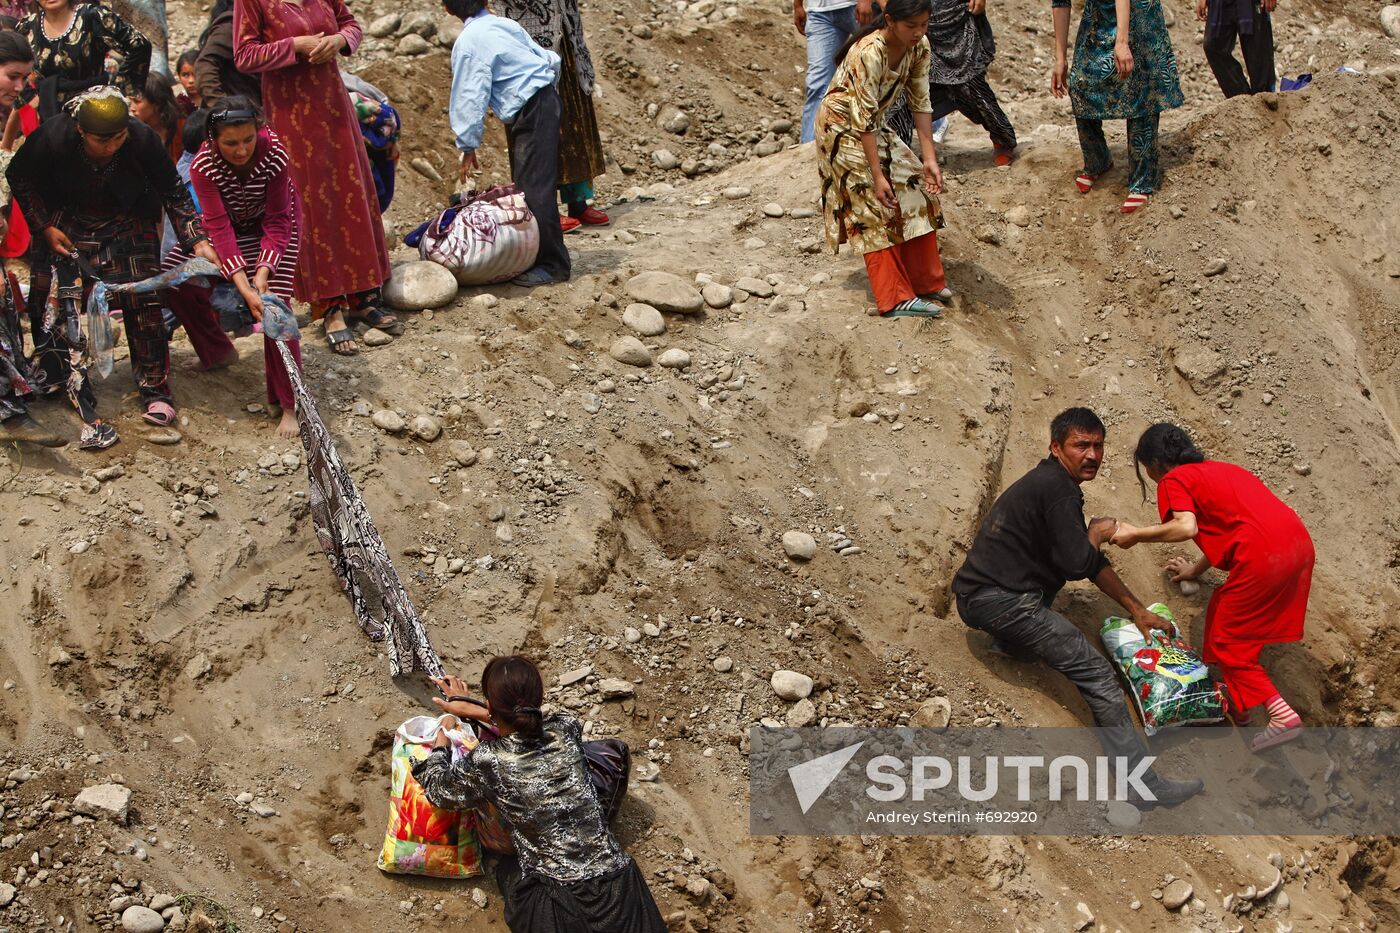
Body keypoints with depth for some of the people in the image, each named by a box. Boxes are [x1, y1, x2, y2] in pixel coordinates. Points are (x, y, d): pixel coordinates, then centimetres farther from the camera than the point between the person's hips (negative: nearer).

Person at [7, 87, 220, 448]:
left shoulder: (143, 139, -26)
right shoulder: (53, 137, -27)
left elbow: (174, 193, -12)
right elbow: (19, 177, -6)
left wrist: (198, 241, -20)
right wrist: (44, 227, -9)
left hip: (128, 225, 0)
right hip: (67, 228, 0)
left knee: (143, 304, -4)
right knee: (57, 313, -9)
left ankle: (155, 390, 13)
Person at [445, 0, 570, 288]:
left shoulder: (469, 42, -11)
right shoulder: (505, 24, 12)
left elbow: (471, 96, -10)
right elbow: (551, 60, 16)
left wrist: (468, 146, -4)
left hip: (529, 113, -9)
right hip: (545, 100, 9)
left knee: (534, 188, -9)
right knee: (525, 185, 14)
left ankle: (552, 264, -8)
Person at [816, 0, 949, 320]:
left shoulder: (919, 47, -10)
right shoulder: (869, 54, -32)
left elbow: (920, 103, -5)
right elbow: (863, 119, -30)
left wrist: (929, 159, -10)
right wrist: (877, 175, -28)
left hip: (875, 125, 8)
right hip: (843, 128, -8)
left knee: (916, 189, 2)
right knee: (876, 207, -11)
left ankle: (926, 283, 10)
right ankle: (896, 299, -9)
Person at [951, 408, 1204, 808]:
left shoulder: (1048, 482, 19)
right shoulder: (1058, 490, -12)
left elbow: (1092, 561, 23)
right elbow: (1078, 563, -19)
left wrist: (1137, 609, 22)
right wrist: (1098, 533, 2)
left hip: (978, 594, 10)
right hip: (996, 601, -10)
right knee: (1095, 671, -12)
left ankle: (1008, 640, 26)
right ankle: (1144, 785, -14)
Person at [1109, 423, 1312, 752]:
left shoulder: (1173, 480, 2)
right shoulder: (1218, 469, 27)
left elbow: (1186, 527, -16)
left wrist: (1135, 534, -5)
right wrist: (1196, 569, 48)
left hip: (1262, 557, -8)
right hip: (1299, 540, 8)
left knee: (1229, 641, 7)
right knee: (1224, 610, 24)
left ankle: (1283, 716, -1)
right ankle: (1236, 703, 30)